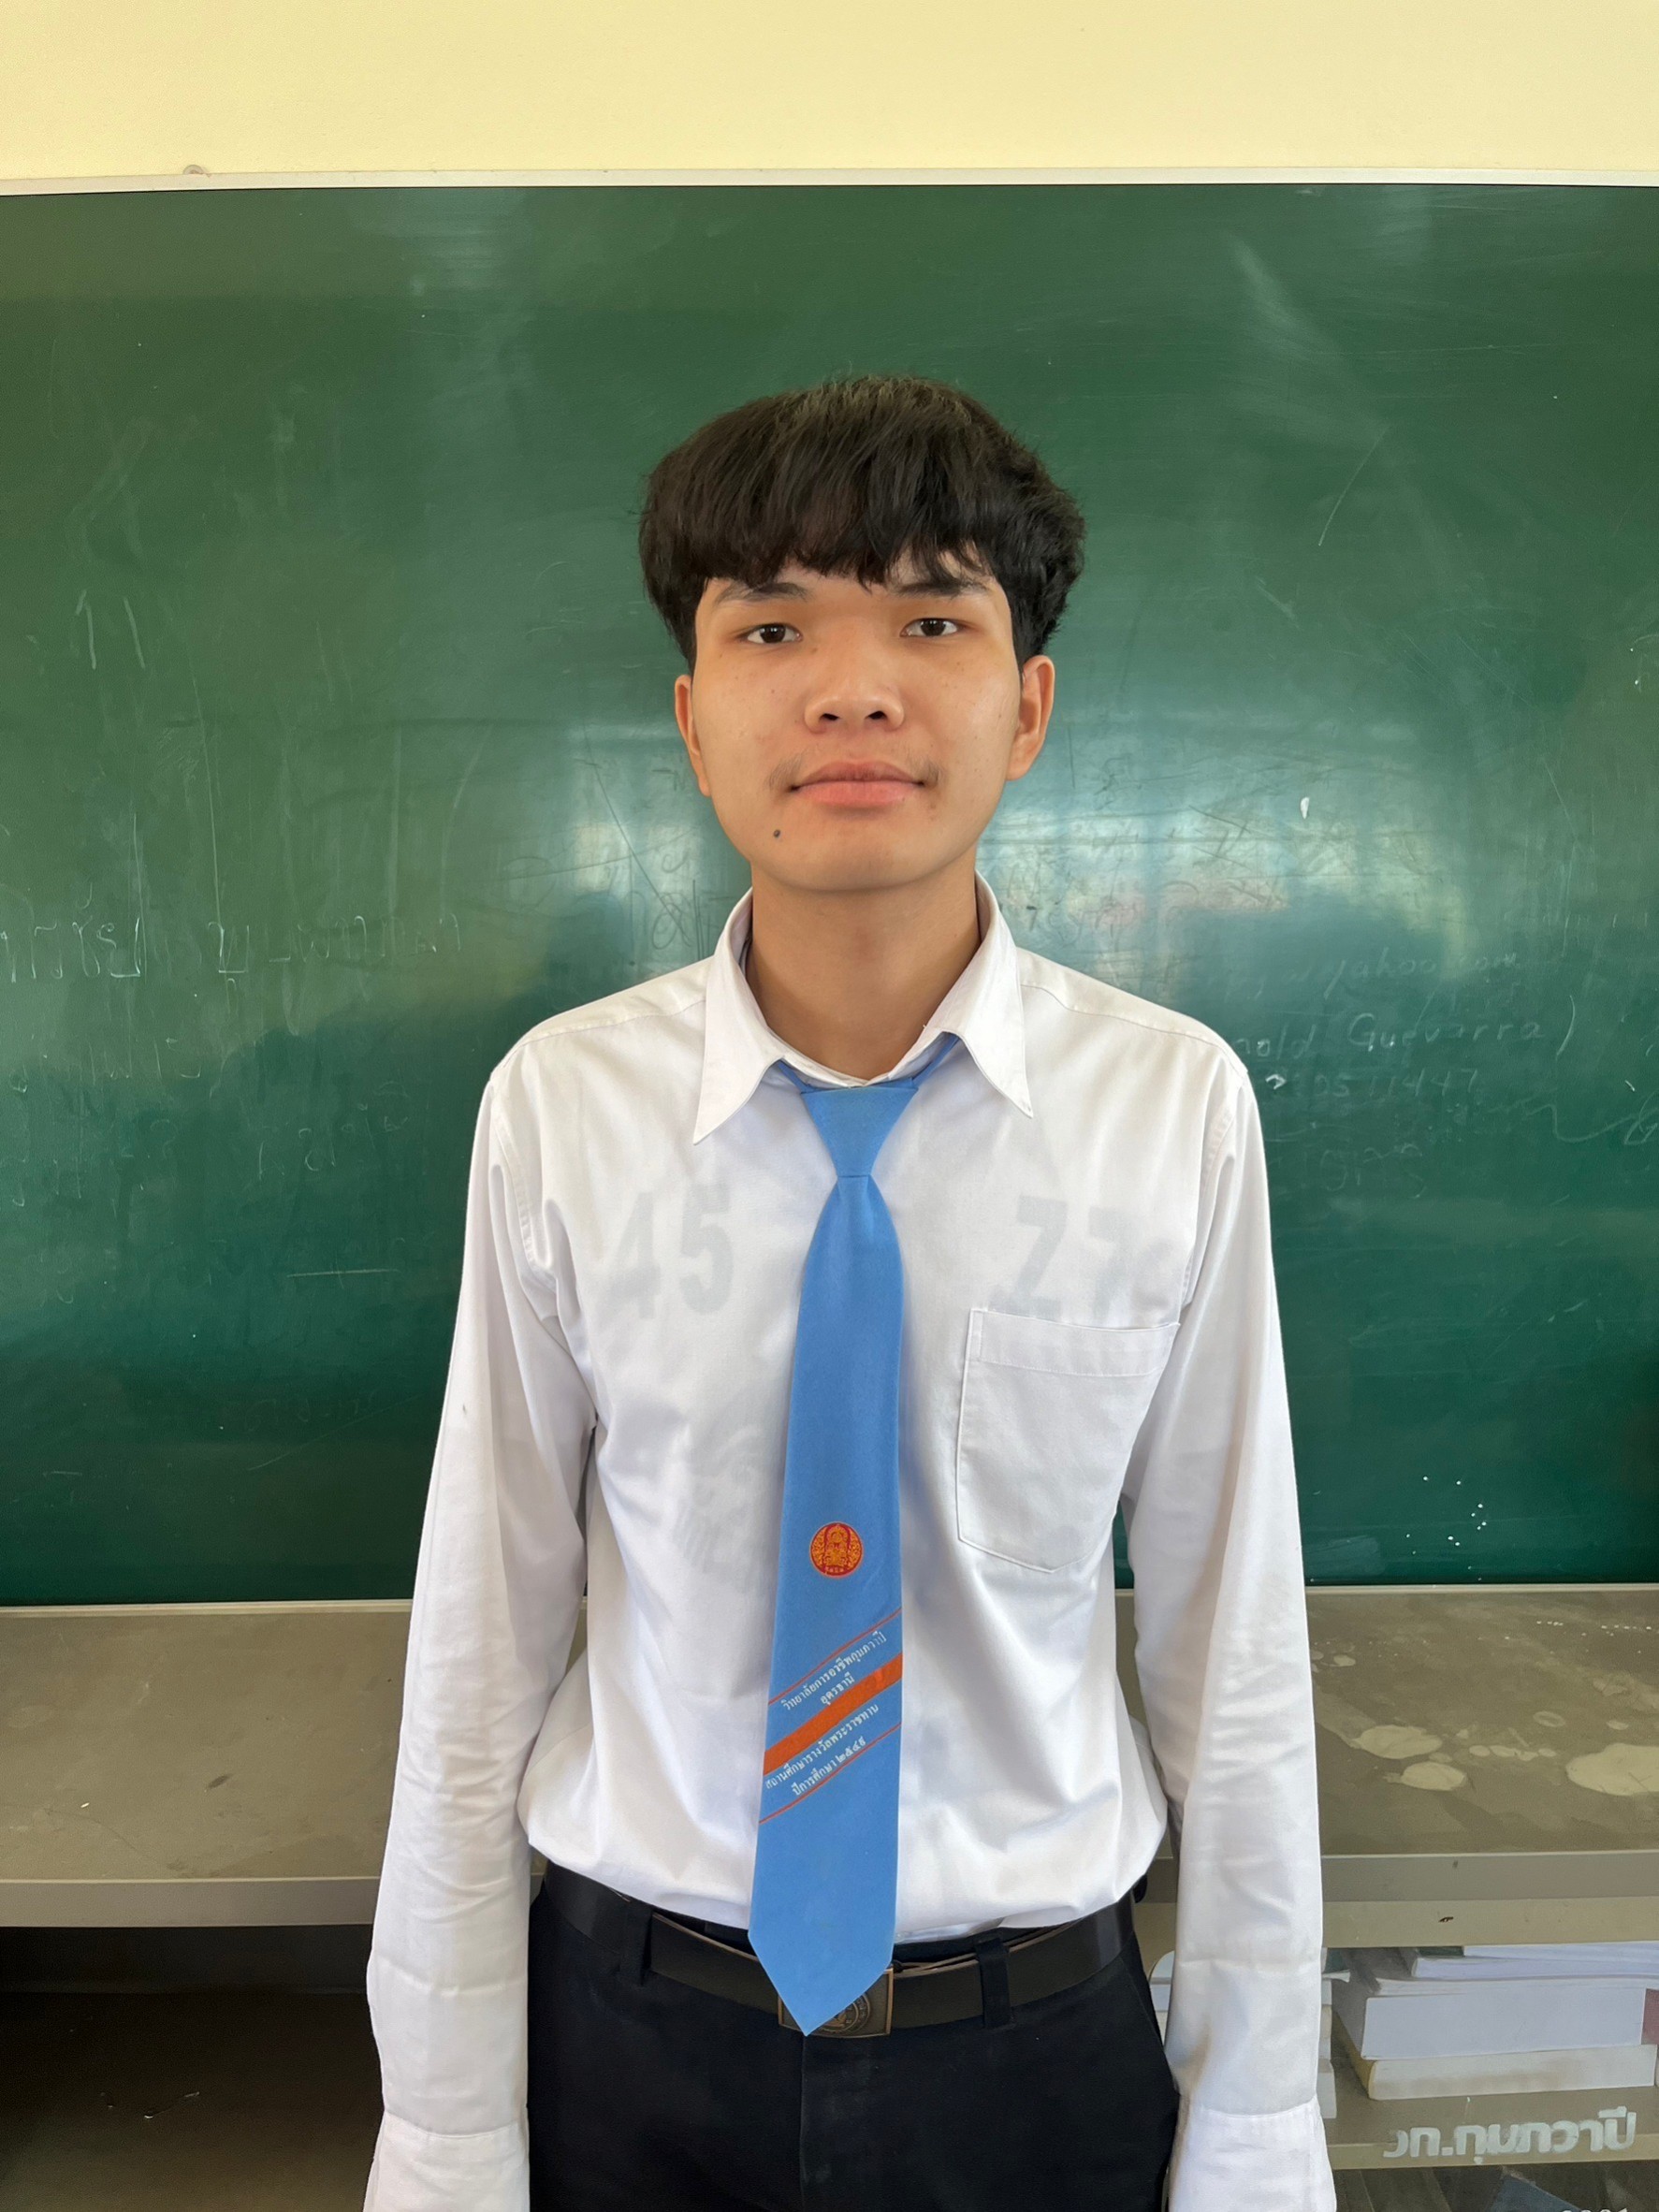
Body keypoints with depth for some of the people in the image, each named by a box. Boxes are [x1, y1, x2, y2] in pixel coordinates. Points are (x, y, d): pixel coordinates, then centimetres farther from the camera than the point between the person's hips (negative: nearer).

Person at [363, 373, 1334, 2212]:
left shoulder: (1180, 1109, -15)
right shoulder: (561, 1109, -15)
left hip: (1041, 2049, 1)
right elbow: (478, 1648, -9)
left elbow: (1231, 1658, -7)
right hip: (637, 2043, 1)